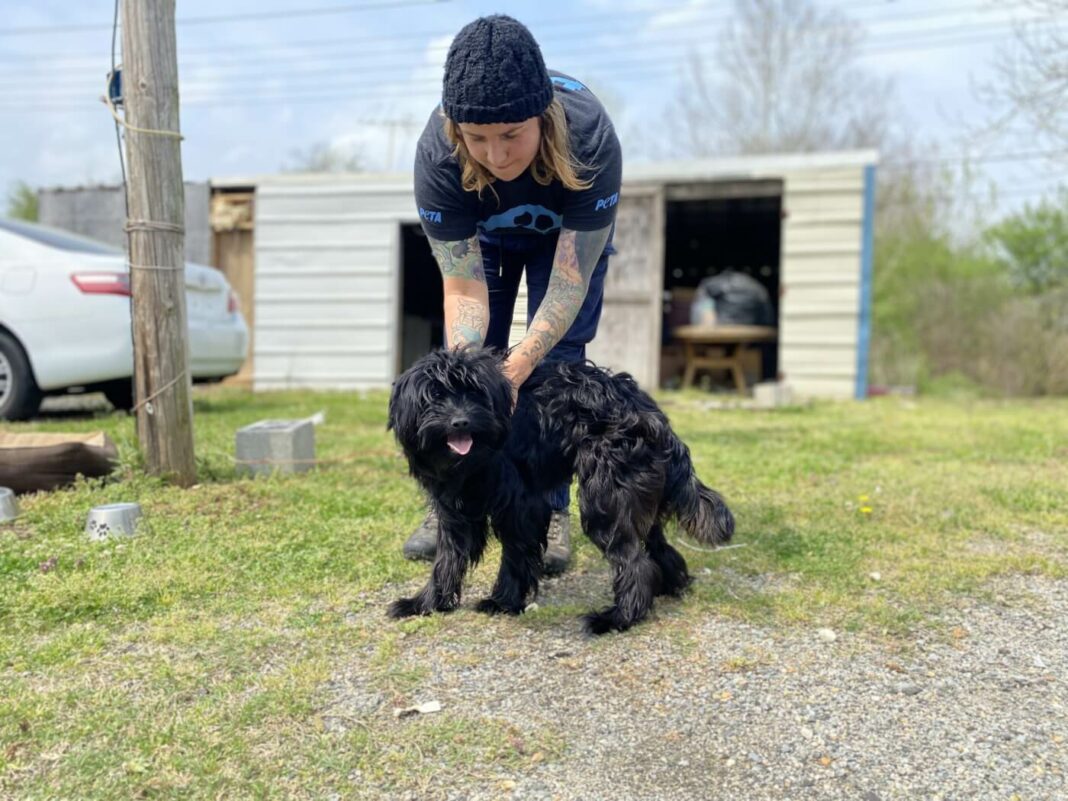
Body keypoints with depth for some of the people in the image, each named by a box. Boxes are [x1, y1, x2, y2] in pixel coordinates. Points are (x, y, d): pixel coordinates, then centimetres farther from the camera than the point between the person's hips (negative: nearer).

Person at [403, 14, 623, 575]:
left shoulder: (589, 139, -42)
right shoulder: (438, 153, -38)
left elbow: (570, 282, -37)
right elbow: (463, 287, -32)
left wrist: (518, 364, -49)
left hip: (568, 231, -1)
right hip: (481, 233, 1)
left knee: (555, 362, -12)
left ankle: (550, 511, 0)